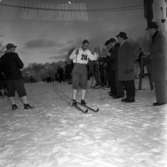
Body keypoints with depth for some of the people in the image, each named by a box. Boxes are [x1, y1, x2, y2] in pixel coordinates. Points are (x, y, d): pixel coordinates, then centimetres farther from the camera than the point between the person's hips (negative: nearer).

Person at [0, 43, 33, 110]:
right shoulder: (14, 55, -7)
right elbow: (21, 65, -8)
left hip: (8, 77, 5)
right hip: (17, 76, -5)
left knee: (11, 92, 11)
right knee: (22, 91, -1)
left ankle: (13, 105, 10)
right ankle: (26, 104, -2)